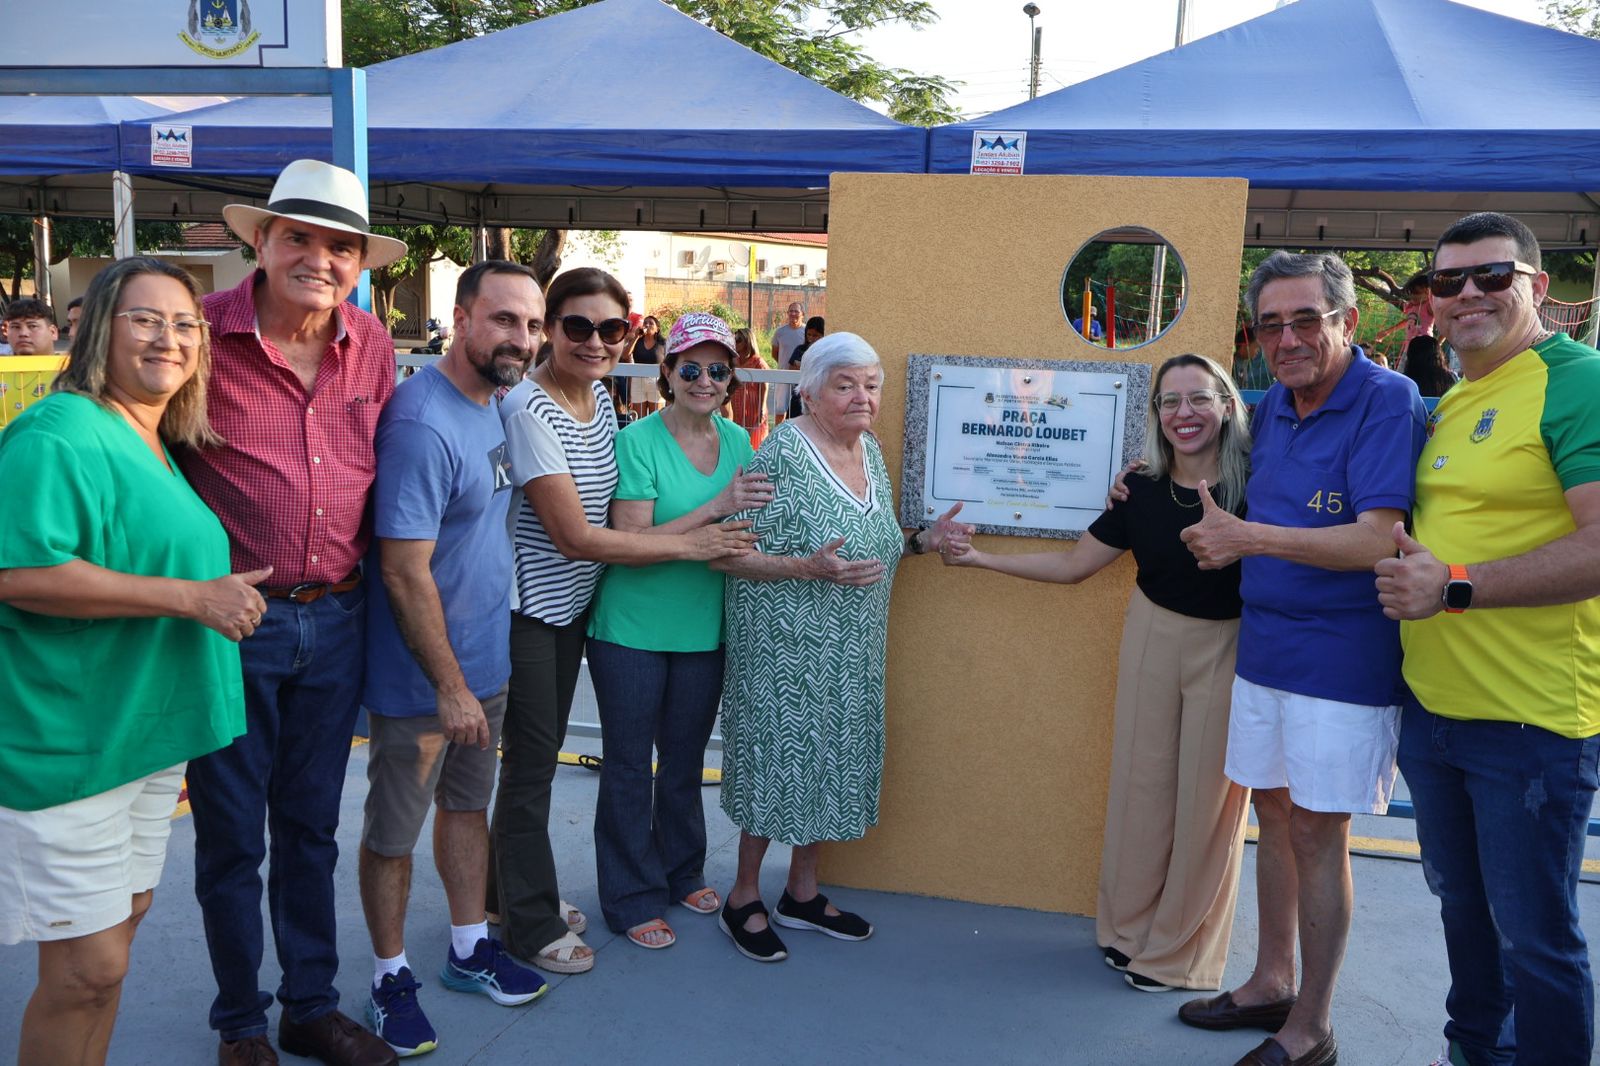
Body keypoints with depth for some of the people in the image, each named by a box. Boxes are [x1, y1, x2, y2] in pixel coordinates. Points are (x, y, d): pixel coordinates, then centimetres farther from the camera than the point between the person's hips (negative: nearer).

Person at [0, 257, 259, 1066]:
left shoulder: (161, 448, 13)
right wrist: (191, 597, -26)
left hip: (149, 731, 9)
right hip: (67, 741, -9)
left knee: (117, 929, 20)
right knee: (88, 967, -1)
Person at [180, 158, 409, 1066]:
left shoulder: (374, 346, 3)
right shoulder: (205, 333, -11)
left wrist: (365, 568, 10)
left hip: (336, 618, 4)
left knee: (312, 826, 18)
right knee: (231, 835, 11)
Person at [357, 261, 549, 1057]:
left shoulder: (494, 403, 4)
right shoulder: (423, 422, -24)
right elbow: (405, 572, -25)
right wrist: (451, 687, -20)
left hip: (484, 662, 8)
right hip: (420, 678, -8)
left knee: (468, 806, 21)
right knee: (393, 834, 10)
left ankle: (470, 949, 38)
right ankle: (390, 978, 28)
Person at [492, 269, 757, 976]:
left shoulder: (600, 398, 2)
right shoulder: (529, 409, -22)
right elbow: (576, 536, -24)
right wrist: (690, 544, -21)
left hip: (574, 602, 8)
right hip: (526, 606, -8)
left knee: (541, 751, 19)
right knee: (532, 763, 4)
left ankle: (509, 891, 38)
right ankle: (531, 925, 22)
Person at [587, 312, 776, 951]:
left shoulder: (738, 441, 3)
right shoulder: (638, 442, -15)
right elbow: (631, 542, -22)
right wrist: (716, 508, -27)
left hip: (704, 629, 5)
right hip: (632, 629, -5)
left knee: (685, 759, 20)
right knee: (629, 766, 8)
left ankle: (683, 873, 40)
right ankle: (632, 898, 24)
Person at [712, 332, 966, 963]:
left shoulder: (869, 449, 8)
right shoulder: (782, 453, -17)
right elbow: (728, 557, -18)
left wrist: (920, 541, 4)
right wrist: (811, 568, -28)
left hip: (850, 653, 8)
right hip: (786, 646, -8)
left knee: (827, 761, 15)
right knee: (778, 760, 2)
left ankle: (802, 893, 32)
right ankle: (744, 900, 22)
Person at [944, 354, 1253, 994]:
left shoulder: (1256, 484, -11)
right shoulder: (1142, 493, -1)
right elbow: (1071, 565, 8)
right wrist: (979, 558, 6)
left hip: (1230, 649, -3)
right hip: (1154, 640, 3)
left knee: (1207, 796, 5)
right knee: (1140, 782, 9)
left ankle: (1177, 953, 24)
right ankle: (1129, 928, 30)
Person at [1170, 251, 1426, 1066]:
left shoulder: (1387, 401, -16)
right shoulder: (1270, 406, 7)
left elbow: (1378, 540, -23)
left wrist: (1251, 538, -28)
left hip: (1342, 656, -7)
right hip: (1262, 645, 7)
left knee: (1318, 833, 2)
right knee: (1273, 814, 16)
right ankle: (1271, 983, 34)